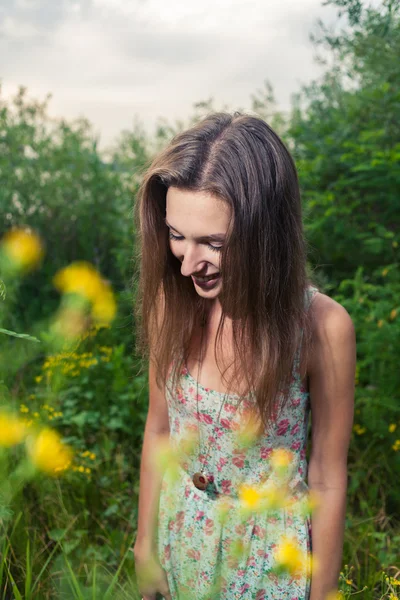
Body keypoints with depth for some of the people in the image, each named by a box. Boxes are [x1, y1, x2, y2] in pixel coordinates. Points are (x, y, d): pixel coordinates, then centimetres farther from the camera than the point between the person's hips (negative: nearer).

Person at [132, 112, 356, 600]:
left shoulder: (322, 326, -27)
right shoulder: (172, 301, -17)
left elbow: (328, 479, -15)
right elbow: (158, 427, -3)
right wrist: (145, 544, 5)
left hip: (270, 553, -2)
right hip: (181, 536, 3)